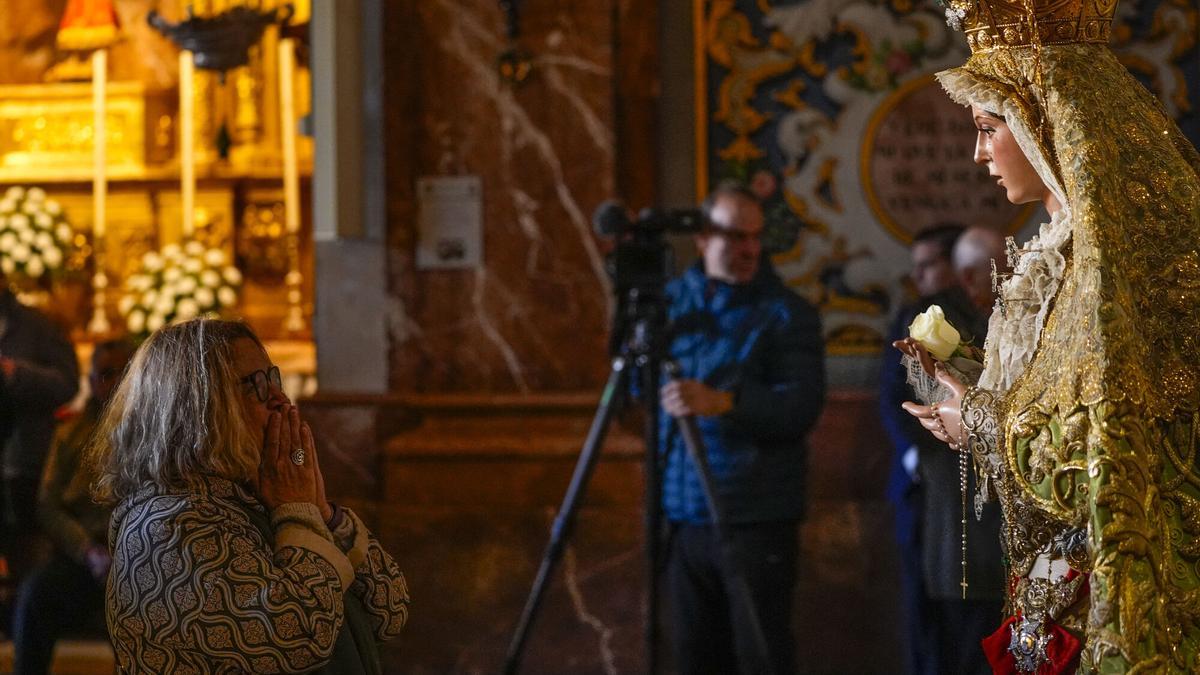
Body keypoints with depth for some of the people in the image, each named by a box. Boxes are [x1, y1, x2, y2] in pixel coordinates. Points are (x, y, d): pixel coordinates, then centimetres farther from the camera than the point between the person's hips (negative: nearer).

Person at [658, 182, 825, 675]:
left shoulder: (787, 314, -2)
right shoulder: (673, 300, 11)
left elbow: (803, 407, -14)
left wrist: (724, 402, -27)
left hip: (756, 521, -4)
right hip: (684, 516, 4)